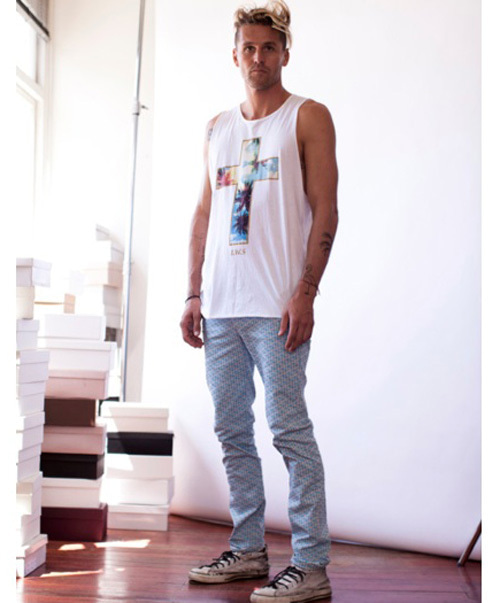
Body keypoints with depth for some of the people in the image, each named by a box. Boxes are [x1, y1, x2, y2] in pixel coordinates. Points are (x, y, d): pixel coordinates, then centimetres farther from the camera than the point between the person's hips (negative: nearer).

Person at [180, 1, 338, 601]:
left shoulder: (308, 117, 3)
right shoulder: (218, 128, 19)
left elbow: (324, 212, -5)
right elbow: (204, 214, 19)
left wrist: (304, 294, -14)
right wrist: (194, 294, 11)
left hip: (276, 303, -6)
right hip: (221, 304, 6)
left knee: (289, 428, -6)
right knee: (231, 431, 9)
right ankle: (248, 550, 21)